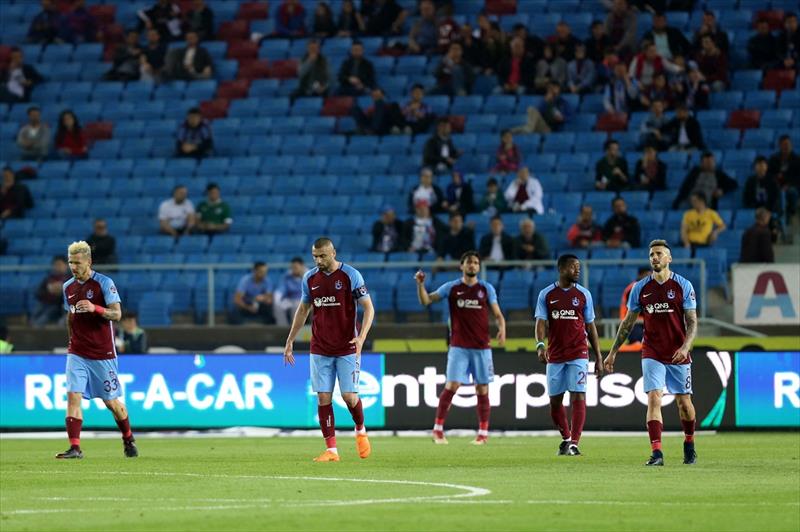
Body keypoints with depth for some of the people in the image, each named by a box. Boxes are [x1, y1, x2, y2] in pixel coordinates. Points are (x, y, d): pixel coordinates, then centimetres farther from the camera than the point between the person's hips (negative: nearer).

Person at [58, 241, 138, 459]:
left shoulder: (104, 283, -8)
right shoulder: (68, 287, 9)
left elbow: (116, 313, -14)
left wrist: (94, 308, -30)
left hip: (103, 354, -4)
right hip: (77, 353, 4)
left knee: (111, 401, 6)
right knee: (73, 396, -14)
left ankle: (128, 439, 30)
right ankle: (75, 447, -17)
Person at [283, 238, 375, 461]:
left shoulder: (351, 275, -7)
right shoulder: (310, 278, 6)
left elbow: (368, 308, -6)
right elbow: (303, 310, 18)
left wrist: (362, 337, -20)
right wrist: (290, 341, 17)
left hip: (347, 349, -3)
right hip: (320, 349, 3)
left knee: (349, 396, -6)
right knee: (323, 397, -3)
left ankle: (361, 431, 25)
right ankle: (331, 450, 1)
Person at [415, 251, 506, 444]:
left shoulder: (487, 289, 6)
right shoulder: (451, 288, 4)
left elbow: (498, 314, 7)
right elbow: (425, 300, 2)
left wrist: (502, 329, -13)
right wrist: (420, 284, -15)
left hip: (482, 347, 1)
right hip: (458, 347, -1)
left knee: (482, 389, 2)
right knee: (451, 386, -10)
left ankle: (483, 433, 10)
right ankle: (438, 429, -1)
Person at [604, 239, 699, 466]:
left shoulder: (683, 286, -3)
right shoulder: (641, 288, 3)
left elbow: (692, 322, -4)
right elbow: (628, 323, 10)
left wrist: (686, 346, -21)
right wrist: (613, 352, 8)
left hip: (678, 354, -1)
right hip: (652, 354, 1)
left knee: (684, 402, 7)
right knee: (654, 399, -15)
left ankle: (689, 445, 32)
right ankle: (657, 453, -18)